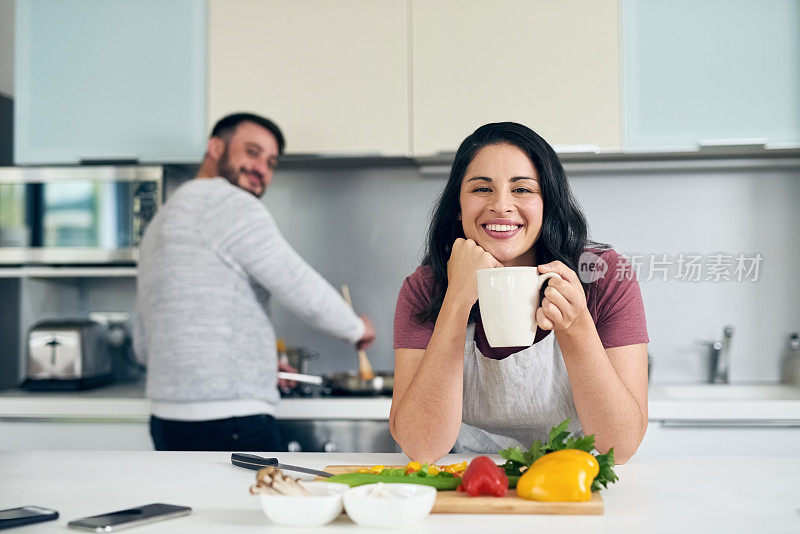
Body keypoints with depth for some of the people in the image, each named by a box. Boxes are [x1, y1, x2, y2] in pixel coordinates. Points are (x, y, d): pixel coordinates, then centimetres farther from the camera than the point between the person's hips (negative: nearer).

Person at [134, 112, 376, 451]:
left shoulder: (163, 221, 21)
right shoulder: (224, 199, -8)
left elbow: (145, 345, 25)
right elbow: (304, 292, -14)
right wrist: (355, 328, 7)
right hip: (228, 426, -10)